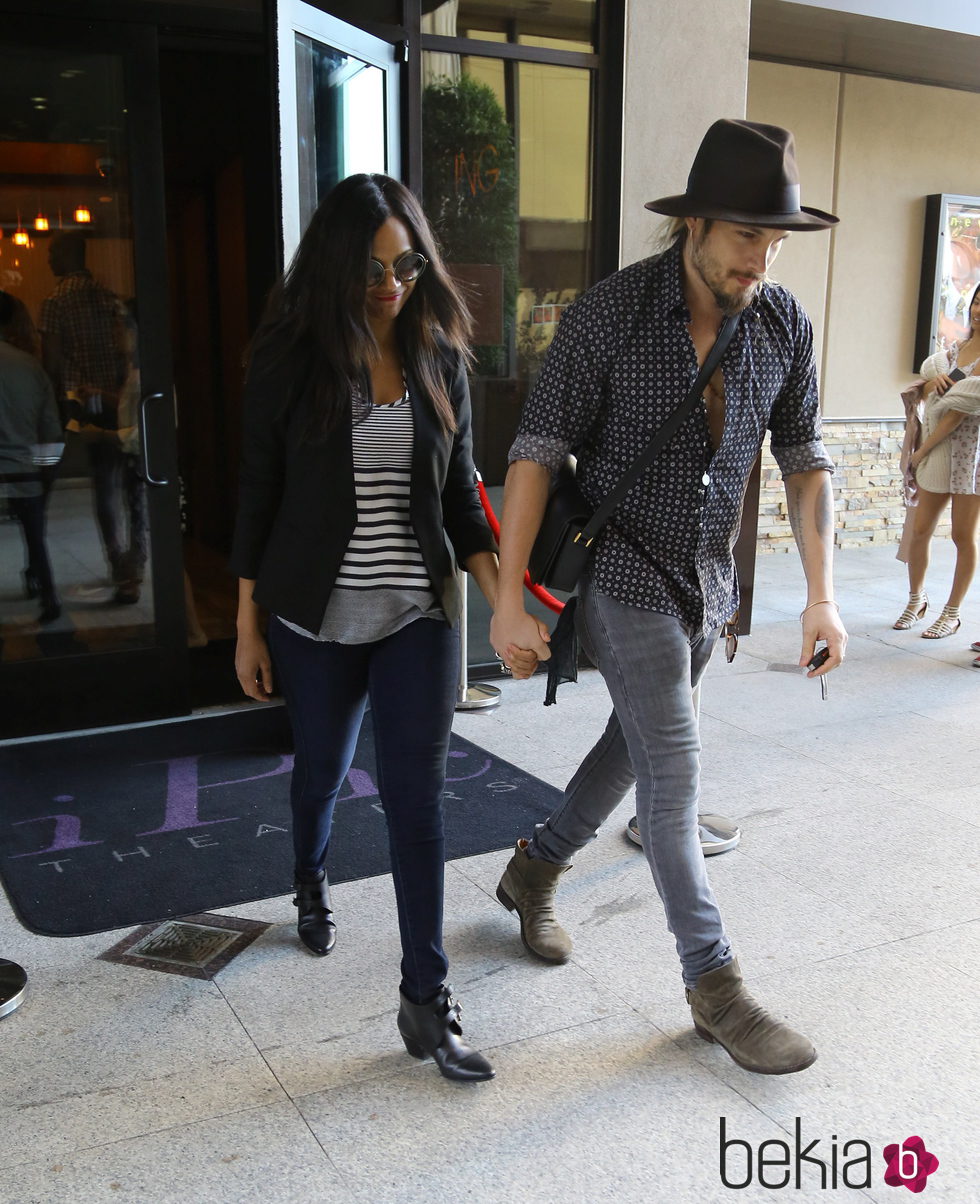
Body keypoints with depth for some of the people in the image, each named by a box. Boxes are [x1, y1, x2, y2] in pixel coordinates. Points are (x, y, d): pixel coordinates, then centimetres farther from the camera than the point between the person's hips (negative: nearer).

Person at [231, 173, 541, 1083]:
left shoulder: (439, 361, 1)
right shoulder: (289, 361, -6)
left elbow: (460, 494, 6)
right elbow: (258, 496, -2)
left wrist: (505, 599, -6)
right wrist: (248, 627, -1)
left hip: (418, 615, 1)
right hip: (318, 619, 0)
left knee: (416, 796, -2)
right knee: (322, 768, 19)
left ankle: (425, 1001, 7)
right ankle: (311, 885, 52)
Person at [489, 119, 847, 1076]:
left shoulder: (783, 323, -4)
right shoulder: (608, 314, -17)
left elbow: (803, 460, 2)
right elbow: (537, 452, -14)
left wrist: (820, 595, -6)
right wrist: (509, 596, -16)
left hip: (706, 583, 6)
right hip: (623, 575, -6)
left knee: (636, 747, 17)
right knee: (675, 770, -6)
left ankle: (533, 873, 41)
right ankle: (715, 988, 9)